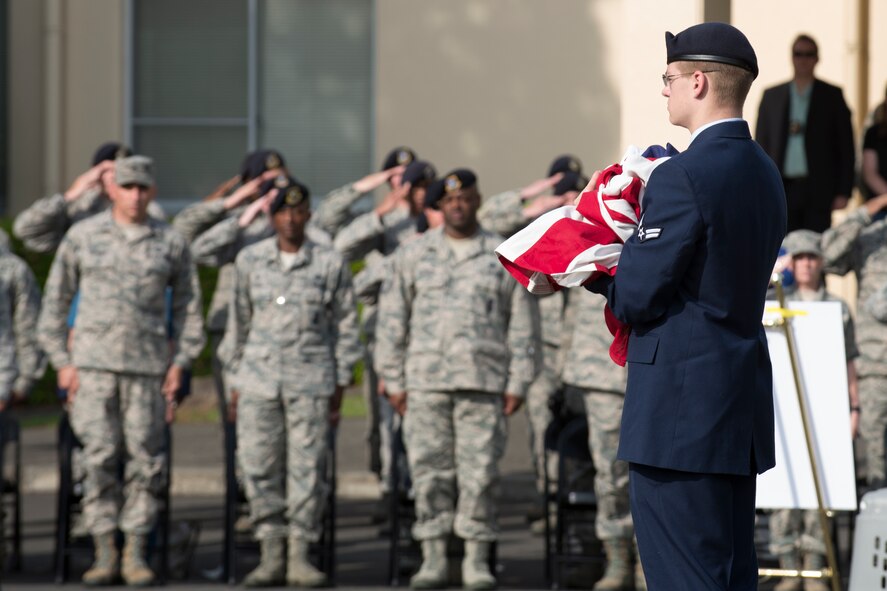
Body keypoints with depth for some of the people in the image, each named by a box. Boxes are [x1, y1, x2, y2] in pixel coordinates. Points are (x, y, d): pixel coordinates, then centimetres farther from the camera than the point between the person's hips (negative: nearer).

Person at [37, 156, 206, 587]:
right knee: (99, 458, -4)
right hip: (93, 364, -1)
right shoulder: (82, 236, 5)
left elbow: (188, 307, 13)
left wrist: (180, 363, 4)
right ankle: (104, 554, 2)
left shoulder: (171, 243, 6)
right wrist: (62, 362, 2)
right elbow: (55, 301, 8)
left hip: (147, 365, 1)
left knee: (146, 460, -1)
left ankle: (136, 554, 7)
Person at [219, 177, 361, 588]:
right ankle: (270, 556, 6)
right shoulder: (250, 261, 10)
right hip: (258, 379, 2)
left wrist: (340, 387, 5)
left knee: (307, 468, -3)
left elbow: (345, 327, 8)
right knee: (259, 465, -2)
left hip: (311, 380, -2)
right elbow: (239, 322, 15)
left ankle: (300, 556, 4)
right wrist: (235, 381, 12)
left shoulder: (330, 264, 5)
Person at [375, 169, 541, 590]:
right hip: (425, 382, 1)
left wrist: (517, 383, 2)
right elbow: (392, 320, 11)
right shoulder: (414, 255, 11)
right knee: (429, 471, 0)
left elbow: (523, 326, 8)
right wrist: (393, 381, 5)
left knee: (480, 472, -4)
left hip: (484, 382, -1)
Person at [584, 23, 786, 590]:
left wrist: (589, 270, 7)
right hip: (743, 411, 10)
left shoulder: (682, 177, -16)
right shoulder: (764, 173, 13)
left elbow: (636, 299, -14)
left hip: (682, 413, -9)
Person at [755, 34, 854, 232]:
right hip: (783, 190, 2)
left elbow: (846, 147, 4)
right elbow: (761, 144, 11)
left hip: (818, 191, -2)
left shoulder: (832, 96, 6)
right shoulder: (772, 96, 11)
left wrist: (843, 192, -3)